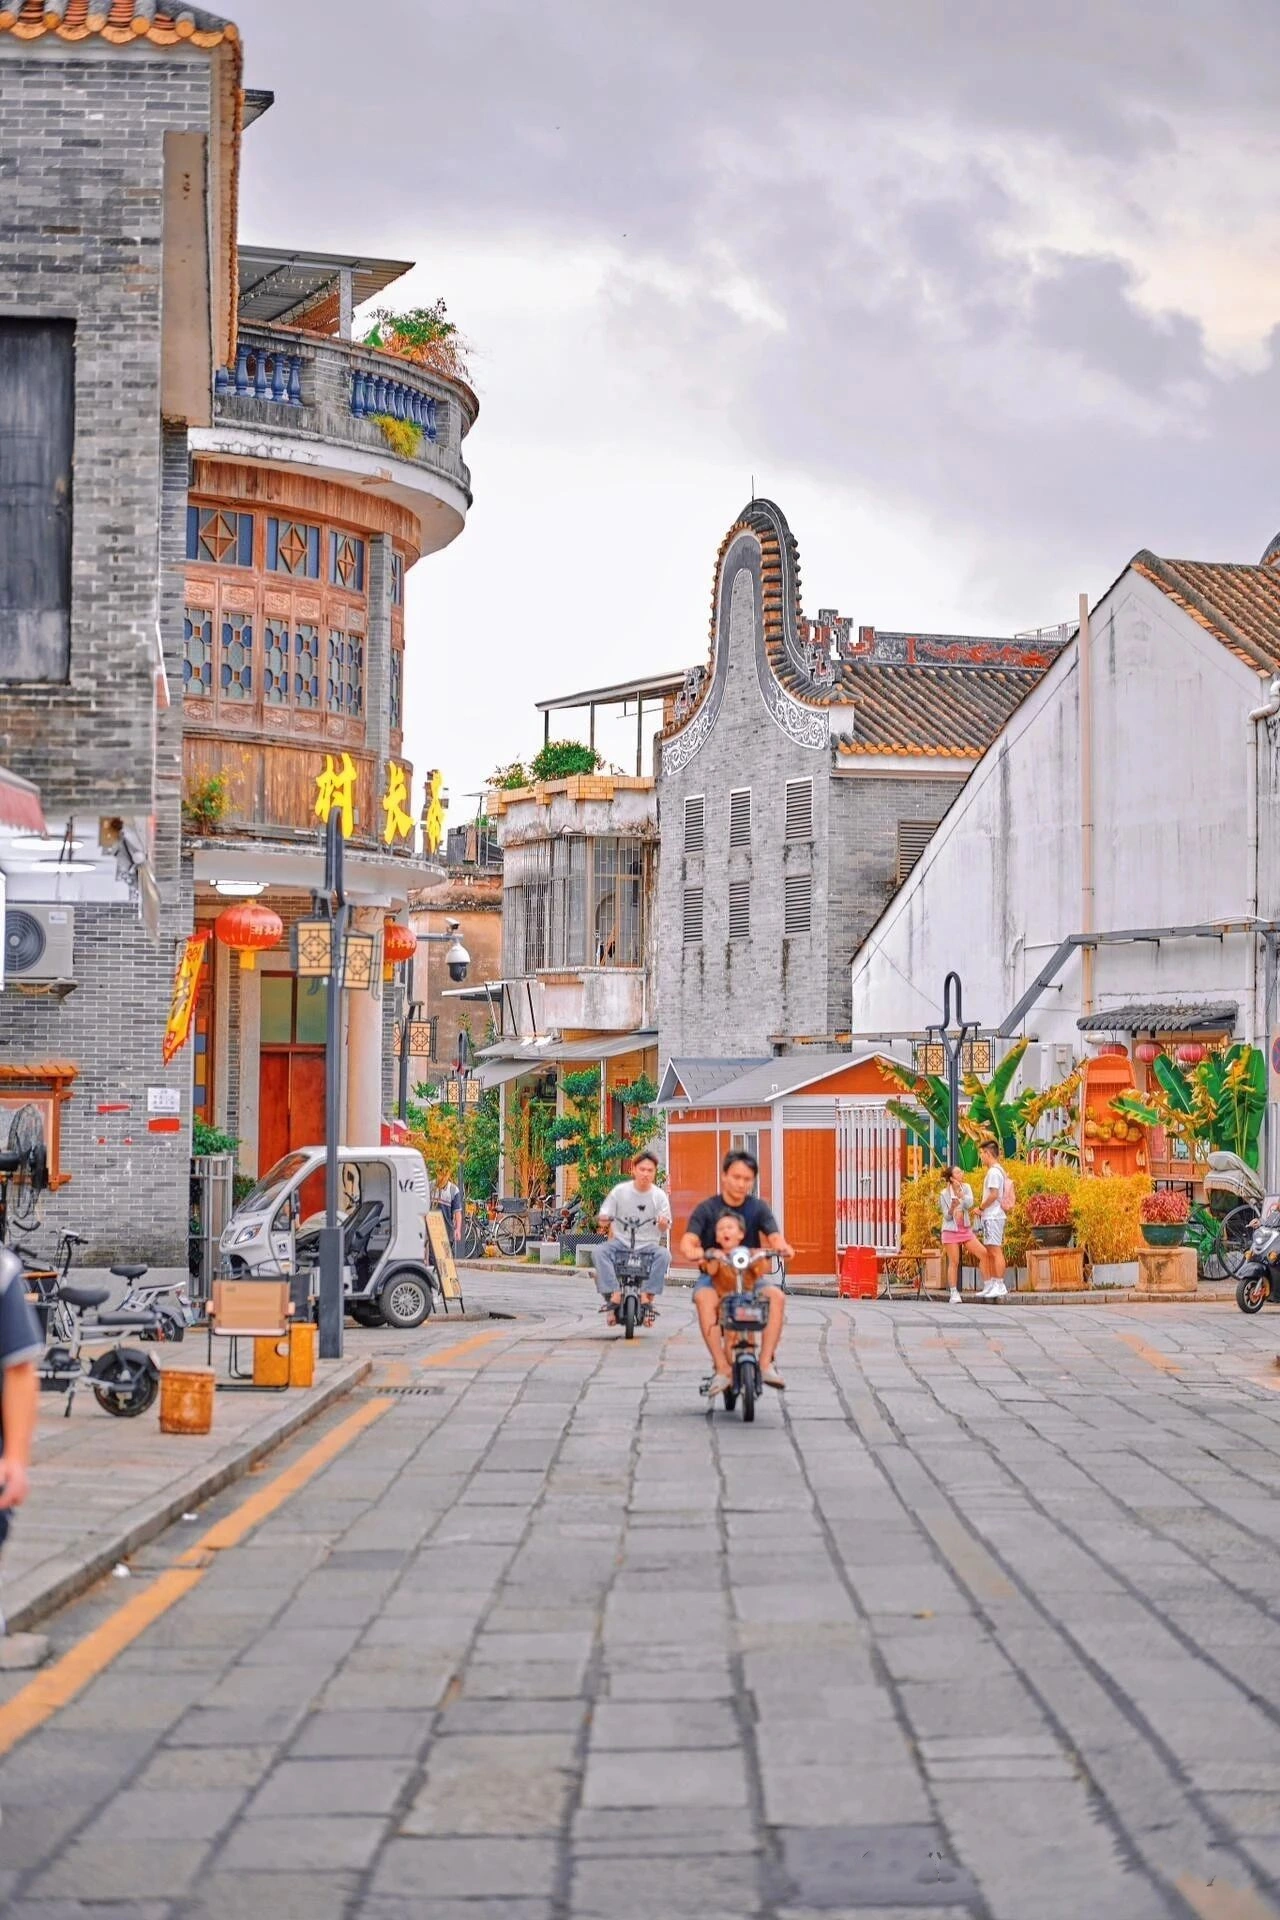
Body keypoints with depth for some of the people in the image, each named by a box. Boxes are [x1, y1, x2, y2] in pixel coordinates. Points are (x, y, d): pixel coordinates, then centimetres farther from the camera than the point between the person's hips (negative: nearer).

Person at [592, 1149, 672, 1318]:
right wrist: (604, 1220, -20)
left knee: (663, 1255, -33)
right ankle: (614, 1294, -32)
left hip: (648, 1245, 0)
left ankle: (647, 1296, -25)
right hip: (621, 1243, 0)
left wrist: (663, 1224, -25)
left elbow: (664, 1228, -1)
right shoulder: (619, 1191, 0)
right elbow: (604, 1218, 4)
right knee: (598, 1252, -29)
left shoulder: (659, 1196, 0)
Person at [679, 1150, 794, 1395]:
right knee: (705, 1298, -36)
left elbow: (774, 1236, -13)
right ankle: (722, 1368, -36)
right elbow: (689, 1239, -17)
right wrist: (691, 1251, -43)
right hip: (713, 1276, -2)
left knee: (776, 1295, -29)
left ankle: (766, 1363, -27)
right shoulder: (706, 1209, -3)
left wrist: (782, 1246, -38)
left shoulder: (758, 1208, 2)